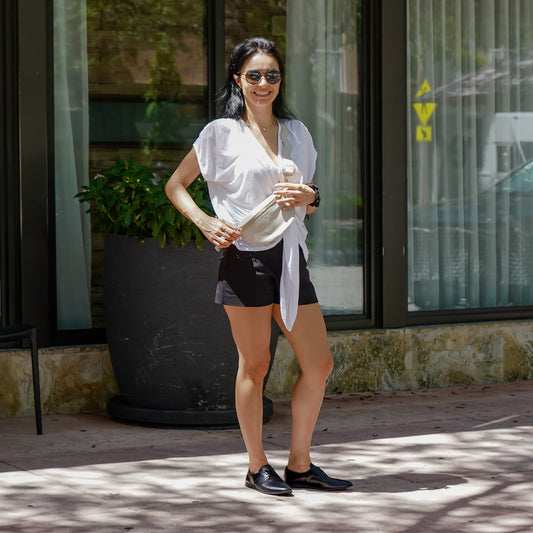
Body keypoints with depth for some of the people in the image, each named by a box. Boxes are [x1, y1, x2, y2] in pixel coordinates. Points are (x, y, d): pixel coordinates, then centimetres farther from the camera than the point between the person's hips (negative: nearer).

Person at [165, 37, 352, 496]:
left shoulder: (296, 132, 15)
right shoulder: (222, 133, 1)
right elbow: (175, 185, 6)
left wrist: (309, 196, -1)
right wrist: (205, 222, -10)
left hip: (291, 256, 5)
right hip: (245, 257, -5)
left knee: (319, 363, 3)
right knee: (255, 364, 0)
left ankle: (300, 465, 15)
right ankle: (258, 467, 12)